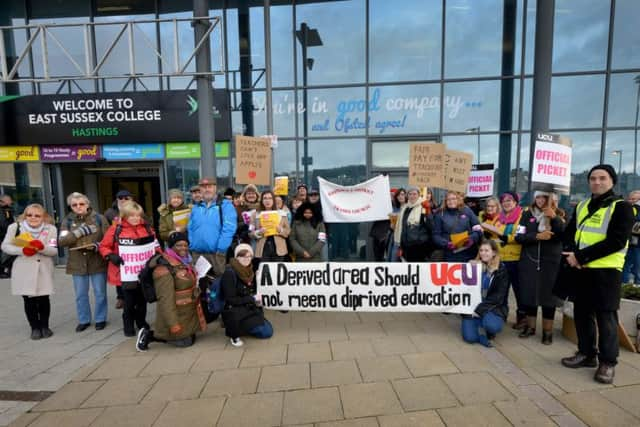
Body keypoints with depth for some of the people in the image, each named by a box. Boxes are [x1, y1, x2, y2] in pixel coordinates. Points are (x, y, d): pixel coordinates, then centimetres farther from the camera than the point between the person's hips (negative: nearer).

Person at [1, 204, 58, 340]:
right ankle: (35, 328, 20)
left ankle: (44, 326, 22)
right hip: (24, 271, 0)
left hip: (44, 270, 0)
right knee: (29, 300, 5)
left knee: (43, 299, 5)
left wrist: (42, 247, -25)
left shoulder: (51, 229, -1)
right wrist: (22, 250, -19)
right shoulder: (15, 227, 1)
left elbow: (55, 251, -5)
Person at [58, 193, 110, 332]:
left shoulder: (99, 218, -2)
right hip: (77, 264, 2)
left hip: (98, 263, -2)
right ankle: (84, 320, 29)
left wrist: (97, 246, -21)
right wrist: (79, 231, -16)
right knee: (80, 294, 13)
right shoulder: (67, 221, 4)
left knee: (100, 293, 7)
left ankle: (100, 319, 23)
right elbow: (61, 241, -7)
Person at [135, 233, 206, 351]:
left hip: (188, 313, 9)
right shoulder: (165, 268, -24)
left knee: (191, 339, 15)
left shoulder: (185, 261, 5)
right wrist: (173, 323, -26)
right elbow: (165, 298, -26)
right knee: (185, 342, 2)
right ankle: (149, 335, 11)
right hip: (176, 315, -9)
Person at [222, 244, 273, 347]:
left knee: (268, 332, 2)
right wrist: (252, 299, -20)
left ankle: (241, 326, 18)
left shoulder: (249, 271, 4)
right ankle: (234, 335, -3)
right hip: (234, 312, -7)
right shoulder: (230, 273, -18)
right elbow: (230, 300, -20)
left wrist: (257, 300, -1)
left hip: (250, 309, 8)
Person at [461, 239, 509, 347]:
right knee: (470, 337, -20)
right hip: (473, 306, 1)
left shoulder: (501, 270, -3)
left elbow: (498, 297, -9)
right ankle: (481, 329, 14)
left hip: (493, 307, -1)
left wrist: (480, 309, -18)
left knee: (492, 325, -33)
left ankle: (487, 331, 3)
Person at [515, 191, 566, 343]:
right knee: (529, 294, 7)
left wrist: (553, 217, -19)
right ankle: (530, 326, 23)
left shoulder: (559, 215, 4)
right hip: (529, 261, 1)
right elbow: (519, 236, -3)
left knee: (548, 296, 3)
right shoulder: (528, 214, 4)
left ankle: (547, 331, 17)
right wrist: (537, 236, -17)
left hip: (551, 263, -1)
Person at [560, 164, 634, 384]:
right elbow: (569, 233, 9)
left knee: (606, 316, 2)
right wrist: (571, 254, -10)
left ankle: (608, 362, 16)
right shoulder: (581, 206, 12)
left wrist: (580, 256, -20)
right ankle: (586, 353, 27)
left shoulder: (622, 207, -5)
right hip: (581, 269, 5)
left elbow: (617, 242, -16)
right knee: (582, 313, 13)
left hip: (606, 270, -5)